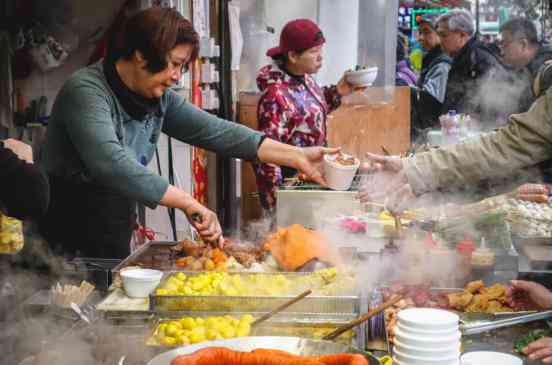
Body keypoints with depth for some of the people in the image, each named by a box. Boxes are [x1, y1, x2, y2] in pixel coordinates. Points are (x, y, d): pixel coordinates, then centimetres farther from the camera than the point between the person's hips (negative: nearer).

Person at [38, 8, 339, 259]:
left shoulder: (158, 99, 3)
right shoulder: (86, 91, -21)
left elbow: (215, 131, 0)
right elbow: (111, 165, -35)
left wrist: (296, 157, -6)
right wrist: (188, 202, -37)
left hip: (115, 241, 7)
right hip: (65, 245, -7)